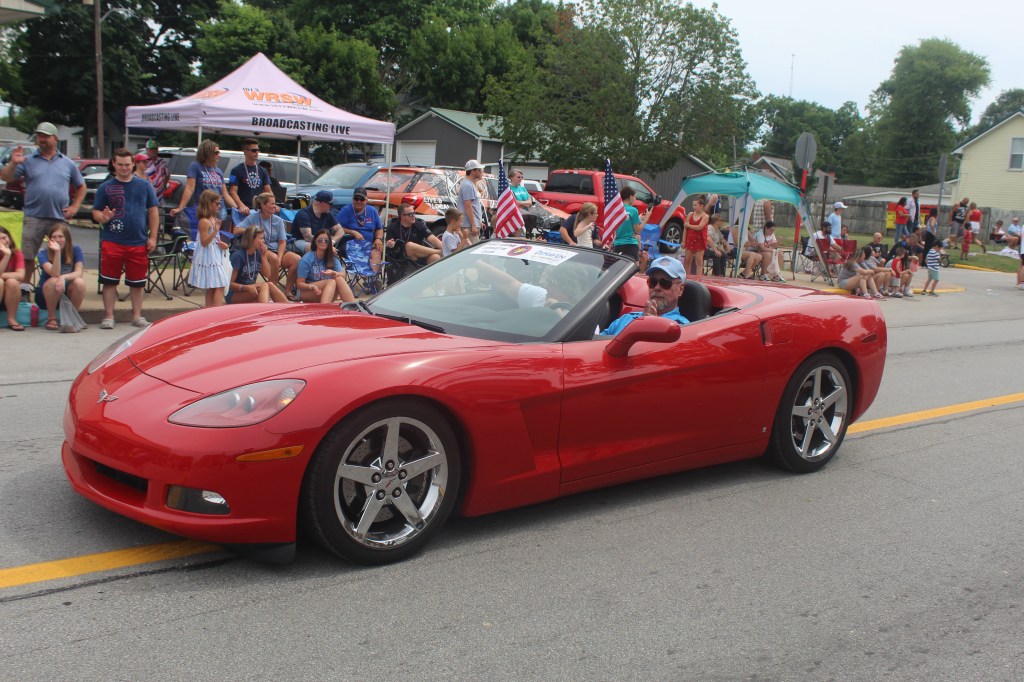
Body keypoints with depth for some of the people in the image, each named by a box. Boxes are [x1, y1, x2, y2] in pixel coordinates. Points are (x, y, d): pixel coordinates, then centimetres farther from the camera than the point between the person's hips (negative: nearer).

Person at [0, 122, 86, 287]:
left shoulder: (68, 164, 11)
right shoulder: (28, 161, 6)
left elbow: (81, 187, 17)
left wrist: (74, 206, 5)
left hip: (59, 218, 1)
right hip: (33, 218, -1)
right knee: (28, 258, 3)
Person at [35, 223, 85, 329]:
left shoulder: (75, 250, -6)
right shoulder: (44, 253, -12)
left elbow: (78, 272, -19)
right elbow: (55, 274, -29)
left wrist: (63, 277, -38)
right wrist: (57, 252, -39)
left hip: (67, 294, 1)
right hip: (45, 295, -1)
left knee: (79, 282, -29)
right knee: (54, 281, -34)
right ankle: (51, 319, -18)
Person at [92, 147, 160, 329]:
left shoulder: (144, 185, 8)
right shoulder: (105, 187, 5)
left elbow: (153, 211, 8)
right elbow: (95, 212, 6)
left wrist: (152, 237, 2)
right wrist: (103, 217, -19)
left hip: (139, 243, 1)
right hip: (112, 242, -1)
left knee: (137, 282, 8)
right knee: (109, 281, 1)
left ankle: (137, 315, 19)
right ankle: (108, 316, 8)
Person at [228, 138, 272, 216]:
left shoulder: (262, 171, 14)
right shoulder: (237, 171, -1)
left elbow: (268, 191, 12)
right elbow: (233, 192, -9)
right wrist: (241, 206, -27)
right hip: (244, 211, -5)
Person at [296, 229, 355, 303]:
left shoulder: (332, 257, 4)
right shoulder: (307, 259, -9)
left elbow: (343, 275, -10)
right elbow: (300, 283, -10)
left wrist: (333, 273, -32)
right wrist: (312, 287, -30)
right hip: (307, 293, -4)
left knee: (339, 279, -25)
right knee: (331, 282, -31)